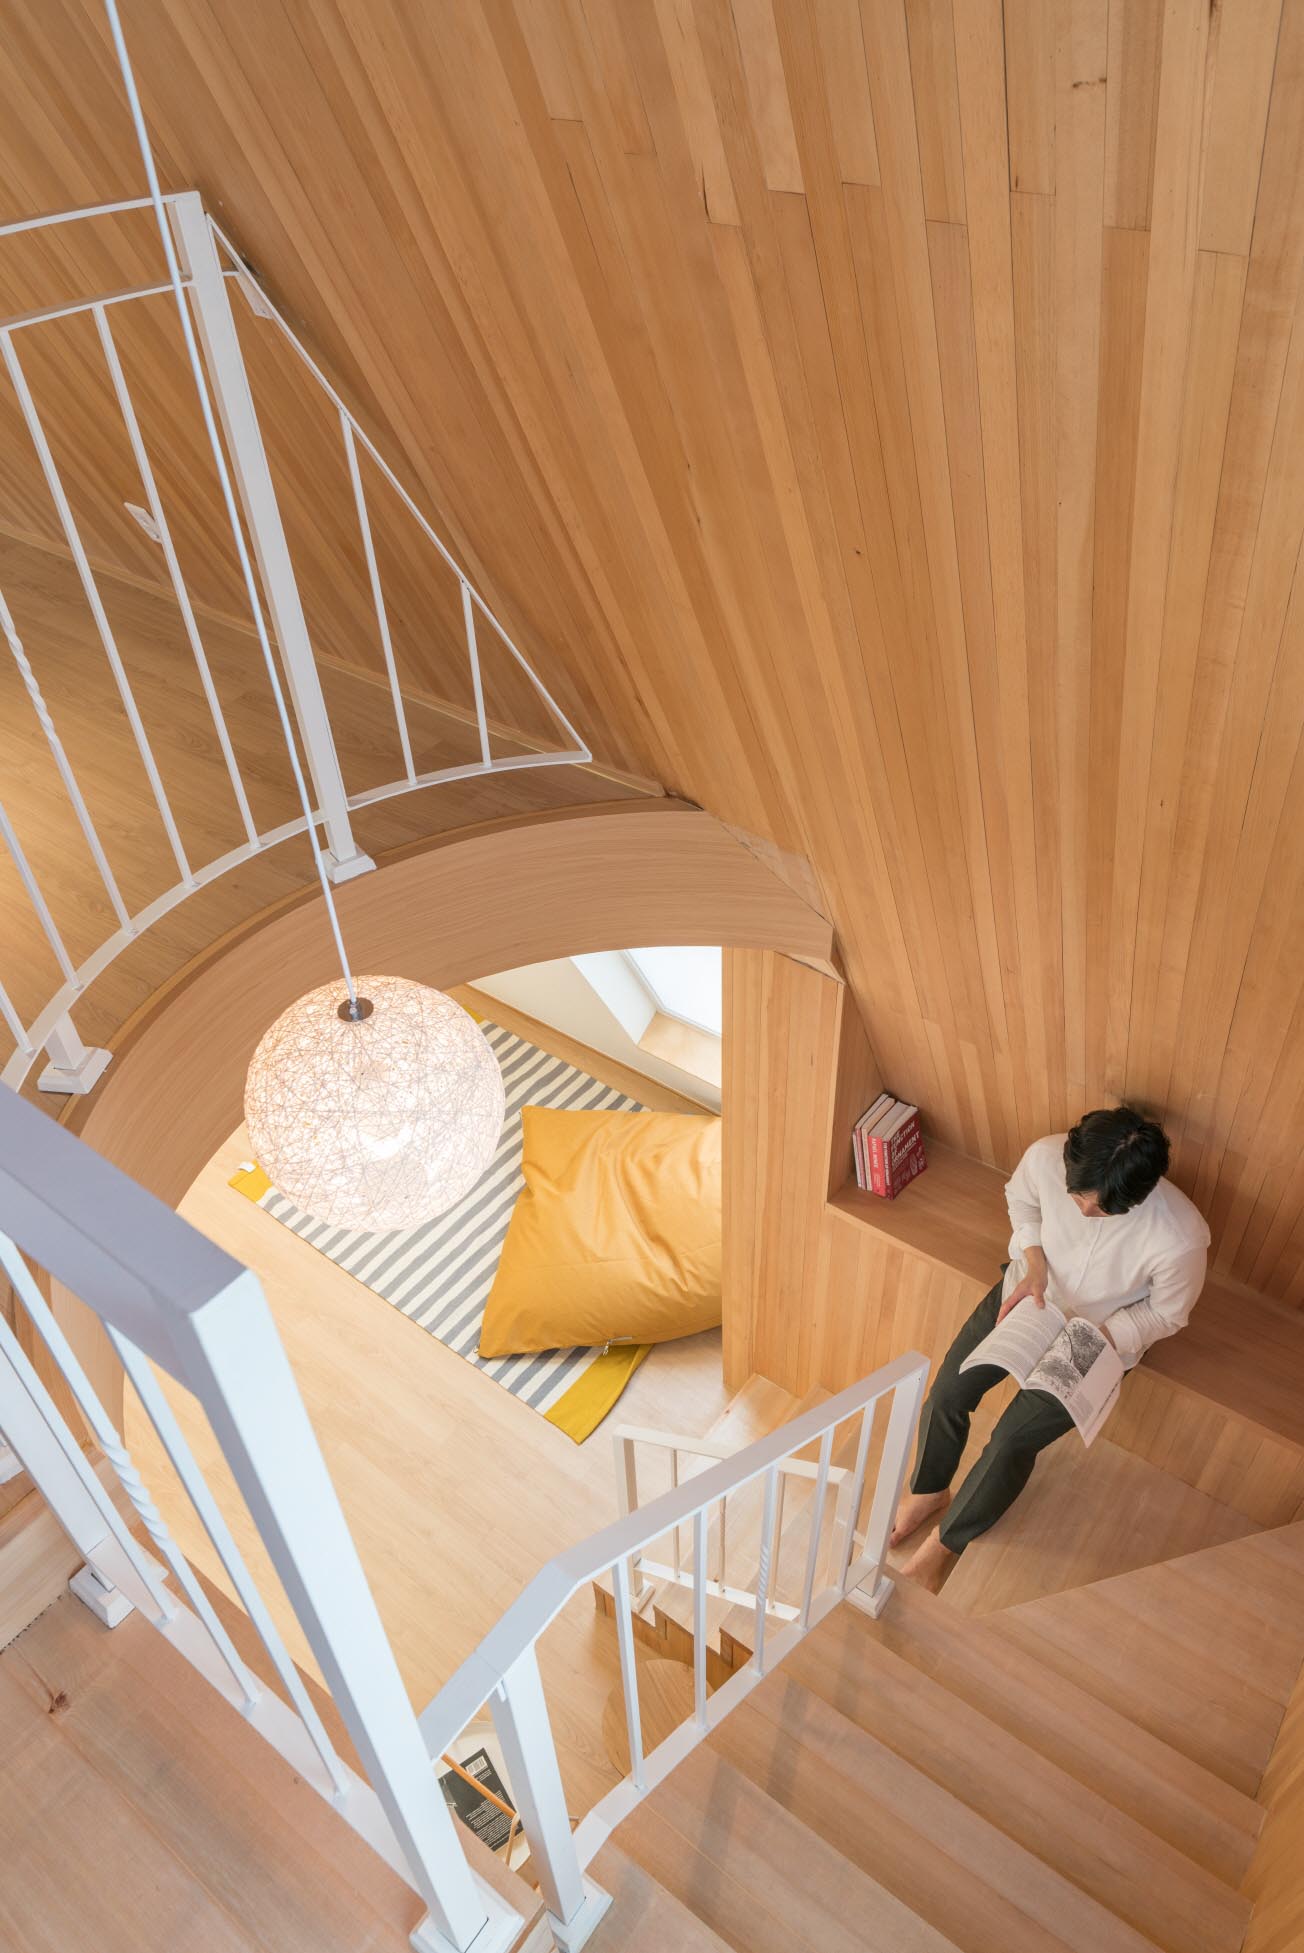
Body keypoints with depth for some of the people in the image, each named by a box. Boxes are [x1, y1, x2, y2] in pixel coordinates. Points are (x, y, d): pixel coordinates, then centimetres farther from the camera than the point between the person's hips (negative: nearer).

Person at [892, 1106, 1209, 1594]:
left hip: (1099, 1338, -3)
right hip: (1029, 1292, 3)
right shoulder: (1047, 1156, -30)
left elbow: (1165, 1314, -15)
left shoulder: (1181, 1238, -37)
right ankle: (929, 1491, 30)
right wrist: (1034, 1264, -17)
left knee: (1012, 1440, -7)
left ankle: (949, 1539, 20)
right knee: (947, 1393, -1)